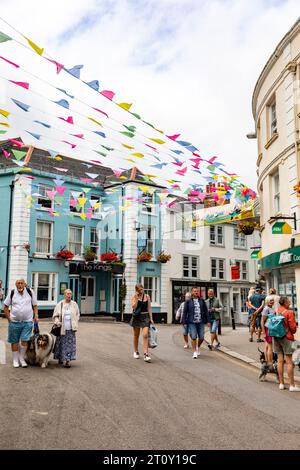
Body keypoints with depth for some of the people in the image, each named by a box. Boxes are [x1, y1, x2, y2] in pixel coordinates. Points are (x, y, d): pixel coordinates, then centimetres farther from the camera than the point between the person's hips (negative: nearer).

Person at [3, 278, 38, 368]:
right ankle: (15, 359, 22)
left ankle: (21, 358, 11)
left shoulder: (30, 292, -1)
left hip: (28, 321, -1)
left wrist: (35, 316, -1)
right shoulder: (12, 293, -1)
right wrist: (9, 318, 0)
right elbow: (6, 306, 6)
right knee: (14, 341, 8)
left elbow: (35, 305, 9)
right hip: (14, 322, 1)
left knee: (24, 340, -8)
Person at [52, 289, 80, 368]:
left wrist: (75, 325, 3)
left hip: (71, 329, 1)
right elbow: (55, 316, 5)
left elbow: (77, 315, 13)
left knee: (70, 344, -3)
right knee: (61, 344, 7)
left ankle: (68, 360, 0)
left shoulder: (74, 304, 6)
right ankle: (60, 358, 24)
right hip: (62, 328, -1)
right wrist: (57, 322, -12)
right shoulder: (60, 304, 2)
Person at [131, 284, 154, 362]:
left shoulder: (147, 296, 4)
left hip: (145, 317, 0)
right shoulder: (134, 297, -1)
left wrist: (151, 318, 2)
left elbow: (149, 308, 7)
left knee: (145, 335, -13)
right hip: (136, 317, 0)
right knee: (136, 335, 12)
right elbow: (134, 307, -13)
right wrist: (137, 298, -16)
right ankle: (136, 352, 30)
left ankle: (146, 354, -16)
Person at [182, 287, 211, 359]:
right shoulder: (188, 302, 2)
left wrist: (208, 321, 4)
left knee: (201, 338, 2)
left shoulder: (202, 301, 9)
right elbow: (185, 312, 2)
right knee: (193, 337, -7)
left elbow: (206, 311, 10)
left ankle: (198, 347, 32)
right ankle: (194, 352, 4)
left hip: (200, 322, 2)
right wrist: (184, 322, -3)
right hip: (192, 323, -2)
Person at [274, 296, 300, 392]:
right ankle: (292, 385, 1)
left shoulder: (276, 312, 5)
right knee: (289, 362, -2)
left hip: (276, 337, 6)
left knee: (280, 361, 10)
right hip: (287, 338, -6)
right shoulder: (289, 312, -12)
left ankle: (281, 383, 15)